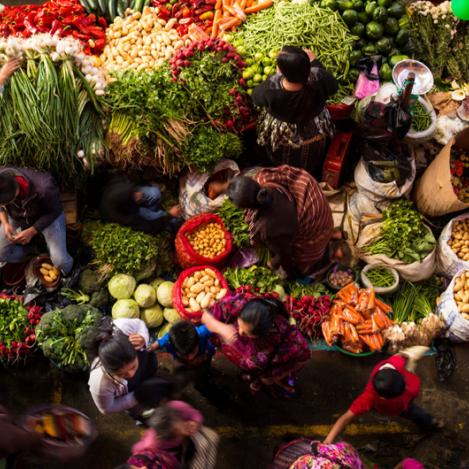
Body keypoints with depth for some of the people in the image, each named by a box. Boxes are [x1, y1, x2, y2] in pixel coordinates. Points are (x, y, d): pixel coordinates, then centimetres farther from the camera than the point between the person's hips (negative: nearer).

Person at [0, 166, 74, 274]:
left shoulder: (44, 189, -42)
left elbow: (54, 211, -21)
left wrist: (32, 231, -29)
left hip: (49, 215, -4)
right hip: (17, 216, 4)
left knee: (60, 262, -19)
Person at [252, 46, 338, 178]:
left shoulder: (271, 87, -40)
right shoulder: (318, 79, -36)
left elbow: (256, 97, -15)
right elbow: (333, 86, -11)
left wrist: (276, 75, -7)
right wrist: (314, 61, -5)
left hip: (281, 136, -2)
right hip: (313, 134, 2)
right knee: (311, 169, 36)